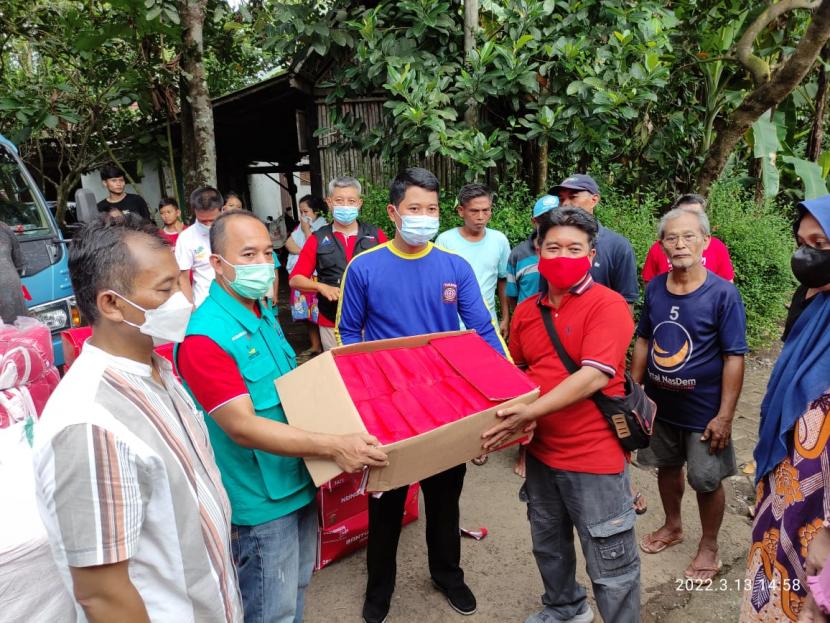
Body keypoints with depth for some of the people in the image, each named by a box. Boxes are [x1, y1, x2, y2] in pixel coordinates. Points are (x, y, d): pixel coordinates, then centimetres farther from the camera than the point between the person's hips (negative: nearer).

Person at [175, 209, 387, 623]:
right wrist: (332, 446, -36)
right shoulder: (204, 336, -25)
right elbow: (242, 427, -30)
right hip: (259, 501, -8)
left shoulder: (263, 313, 4)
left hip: (299, 484, 8)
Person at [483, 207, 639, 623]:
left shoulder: (607, 305, -16)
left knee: (611, 566, 7)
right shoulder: (526, 310, 4)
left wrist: (531, 411, -31)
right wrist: (513, 415, -6)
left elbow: (595, 376, -26)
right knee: (548, 546, 26)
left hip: (593, 455, -7)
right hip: (541, 452, 7)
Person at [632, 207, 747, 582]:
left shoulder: (722, 293, -17)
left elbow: (734, 358, -16)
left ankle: (709, 546, 33)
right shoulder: (655, 288, -4)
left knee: (706, 480, 9)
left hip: (703, 410, -4)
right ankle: (672, 526, 45)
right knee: (667, 466, 21)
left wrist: (725, 416, -17)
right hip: (659, 404, 5)